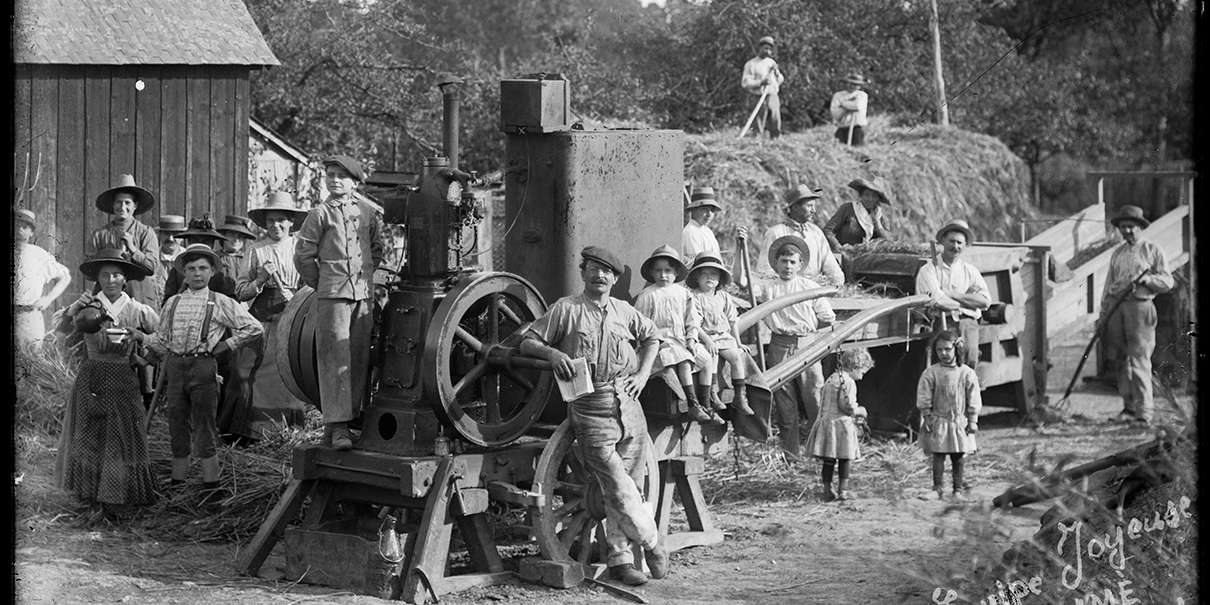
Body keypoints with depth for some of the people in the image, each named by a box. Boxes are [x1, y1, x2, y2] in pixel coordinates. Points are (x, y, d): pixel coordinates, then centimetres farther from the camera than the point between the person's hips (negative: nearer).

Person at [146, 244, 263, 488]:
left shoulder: (221, 303, 3)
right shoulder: (173, 303, 14)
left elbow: (254, 328, 2)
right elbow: (159, 337, 24)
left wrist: (224, 345, 1)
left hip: (203, 365, -4)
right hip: (175, 366, 4)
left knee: (203, 429, -3)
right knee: (176, 426, 8)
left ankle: (210, 484, 2)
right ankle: (178, 481, 15)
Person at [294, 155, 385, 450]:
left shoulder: (369, 211, 10)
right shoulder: (320, 214, 0)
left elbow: (377, 248, 24)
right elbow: (303, 256, 3)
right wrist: (322, 284, 7)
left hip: (364, 293, 4)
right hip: (332, 295, -4)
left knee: (360, 357, 4)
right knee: (335, 358, -8)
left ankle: (352, 414, 12)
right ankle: (337, 425, -9)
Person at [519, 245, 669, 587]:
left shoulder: (624, 312, 16)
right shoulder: (565, 309, 6)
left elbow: (651, 338, 32)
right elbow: (527, 343, 7)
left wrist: (643, 373, 17)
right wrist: (552, 352, -12)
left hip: (628, 404, 4)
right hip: (589, 408, -4)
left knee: (625, 488, 3)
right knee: (618, 486, -13)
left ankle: (620, 559, 12)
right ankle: (650, 541, 6)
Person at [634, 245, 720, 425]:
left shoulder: (683, 293, 12)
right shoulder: (647, 295, 0)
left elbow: (693, 321, 14)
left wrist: (692, 338, -1)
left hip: (683, 340, 5)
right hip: (661, 340, -5)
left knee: (706, 361, -13)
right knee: (684, 362, -28)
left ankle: (705, 405, -6)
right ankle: (693, 406, -25)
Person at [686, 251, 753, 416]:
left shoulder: (724, 297, 13)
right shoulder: (694, 297, -3)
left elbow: (732, 322, 17)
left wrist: (738, 342, 10)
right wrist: (707, 340, -20)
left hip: (724, 337, 4)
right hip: (704, 337, -4)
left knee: (738, 355, -18)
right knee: (711, 356, -31)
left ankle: (740, 396, -15)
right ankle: (713, 393, -26)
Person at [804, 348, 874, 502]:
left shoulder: (830, 379, 15)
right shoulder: (848, 382, -13)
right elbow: (847, 406, -20)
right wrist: (860, 411, 0)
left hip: (825, 422, 8)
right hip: (841, 424, -8)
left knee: (828, 460, 9)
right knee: (845, 459, 5)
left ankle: (827, 491, 10)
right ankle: (842, 490, 9)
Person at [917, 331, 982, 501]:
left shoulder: (966, 373, -1)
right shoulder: (931, 373, -4)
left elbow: (973, 400, 3)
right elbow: (924, 399, -1)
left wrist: (972, 421, 0)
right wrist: (927, 418, -5)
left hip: (959, 422, 1)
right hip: (938, 422, -1)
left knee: (958, 458, 8)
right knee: (938, 456, -2)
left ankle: (958, 489, 16)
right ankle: (938, 488, 3)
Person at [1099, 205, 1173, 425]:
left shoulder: (1152, 250, 4)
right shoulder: (1117, 254, 18)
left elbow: (1168, 281, 1)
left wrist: (1147, 279, -17)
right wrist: (1103, 313, 15)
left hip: (1140, 307, -5)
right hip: (1116, 308, 5)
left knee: (1139, 361, -11)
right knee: (1122, 361, 5)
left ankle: (1144, 411, -12)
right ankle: (1129, 406, 13)